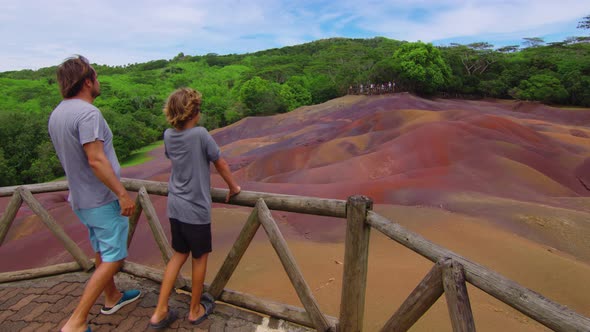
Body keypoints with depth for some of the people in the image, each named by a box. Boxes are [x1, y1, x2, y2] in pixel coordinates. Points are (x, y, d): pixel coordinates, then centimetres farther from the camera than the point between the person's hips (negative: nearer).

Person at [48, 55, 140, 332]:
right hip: (103, 198, -9)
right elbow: (96, 160, -27)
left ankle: (112, 298, 39)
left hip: (81, 199, 9)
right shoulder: (87, 113, -21)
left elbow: (71, 158, 14)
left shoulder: (56, 114, 7)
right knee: (113, 257, 1)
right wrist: (122, 193, -22)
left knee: (102, 252, 22)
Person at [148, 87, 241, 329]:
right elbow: (221, 165, -9)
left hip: (174, 207, 6)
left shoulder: (168, 135, 0)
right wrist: (233, 187, 6)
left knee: (179, 255, 20)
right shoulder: (200, 134, -17)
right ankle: (195, 309, 30)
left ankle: (160, 312, 23)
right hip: (196, 210, -6)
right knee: (200, 258, 13)